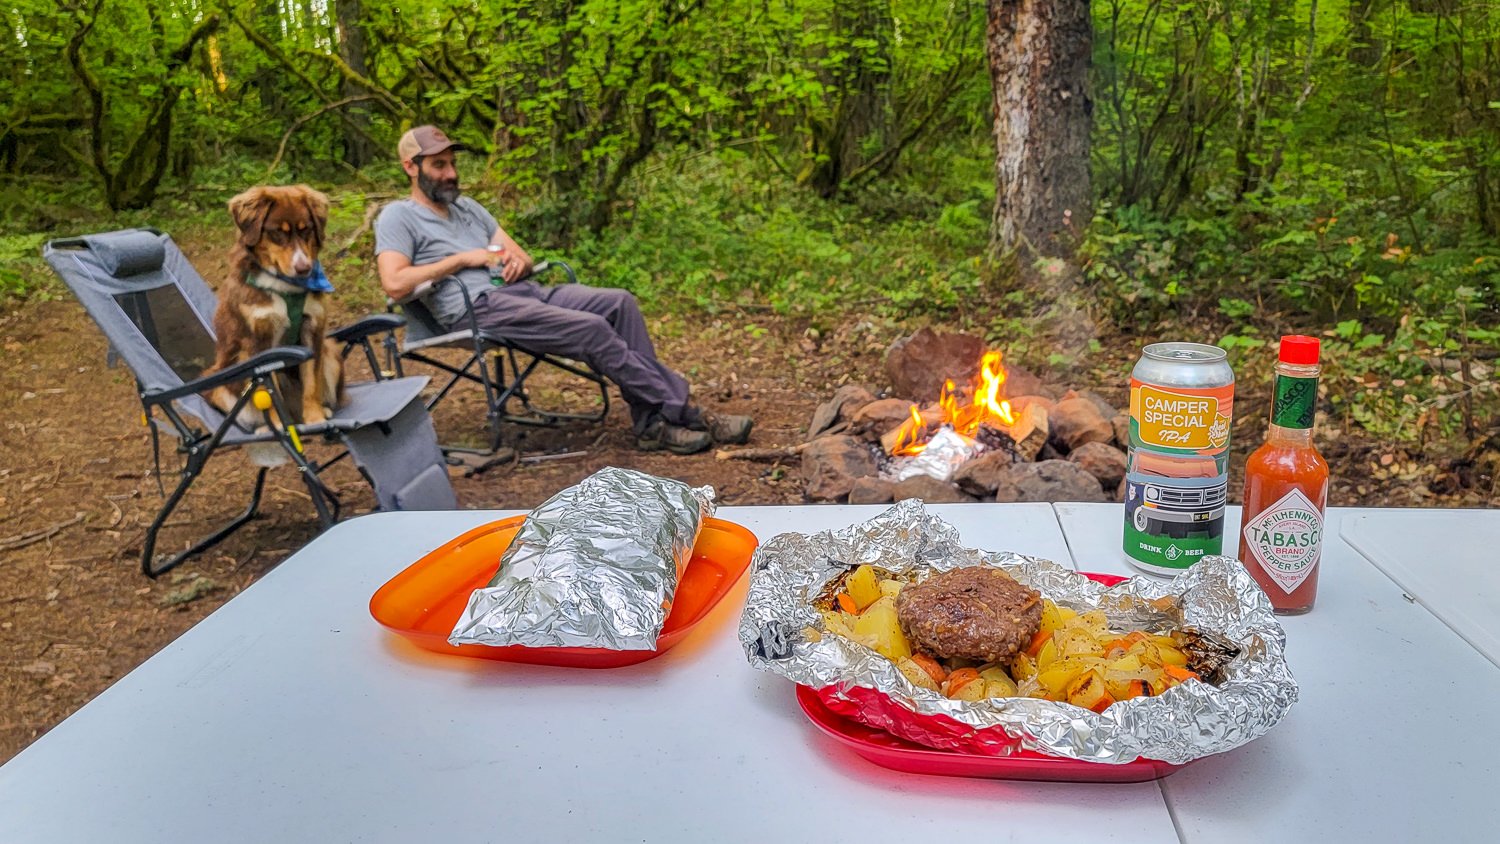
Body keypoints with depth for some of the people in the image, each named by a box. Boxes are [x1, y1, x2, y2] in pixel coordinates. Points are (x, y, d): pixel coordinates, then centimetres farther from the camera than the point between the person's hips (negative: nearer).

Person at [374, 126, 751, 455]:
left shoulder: (467, 207, 27)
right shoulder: (397, 217, 5)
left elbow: (523, 259, 23)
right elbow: (395, 284, -13)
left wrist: (518, 261, -3)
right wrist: (461, 259, -8)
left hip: (525, 291, 8)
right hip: (478, 308, -8)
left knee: (619, 302, -14)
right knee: (591, 328, -25)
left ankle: (651, 422, -18)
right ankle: (681, 413, -16)